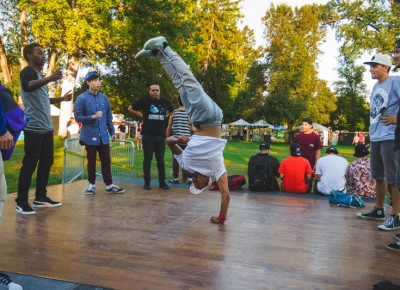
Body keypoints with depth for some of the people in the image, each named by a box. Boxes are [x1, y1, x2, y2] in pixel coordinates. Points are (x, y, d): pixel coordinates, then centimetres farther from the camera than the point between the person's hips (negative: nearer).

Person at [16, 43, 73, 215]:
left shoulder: (39, 76, 22)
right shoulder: (27, 72, -6)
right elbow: (27, 86, -31)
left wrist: (62, 98, 22)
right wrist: (49, 79, -46)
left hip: (46, 127, 9)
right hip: (33, 127, -9)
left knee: (47, 162, 11)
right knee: (30, 164, -7)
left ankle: (40, 197, 21)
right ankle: (21, 202, 0)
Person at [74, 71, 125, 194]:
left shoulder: (104, 97, 7)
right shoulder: (82, 98, -7)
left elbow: (109, 116, 12)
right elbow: (78, 117, -9)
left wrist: (112, 131, 9)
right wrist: (93, 117, -20)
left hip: (103, 135, 4)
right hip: (90, 136, -4)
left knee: (106, 160, 6)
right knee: (91, 161, 8)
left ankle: (109, 185, 13)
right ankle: (91, 185, 20)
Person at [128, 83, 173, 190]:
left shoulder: (165, 102, 8)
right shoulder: (144, 101, -1)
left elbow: (172, 111, 28)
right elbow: (130, 108, 10)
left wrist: (165, 116, 11)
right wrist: (142, 115, 2)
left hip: (161, 136, 3)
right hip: (148, 135, -3)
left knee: (161, 159, 7)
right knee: (147, 159, 2)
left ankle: (162, 182, 13)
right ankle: (147, 182, 9)